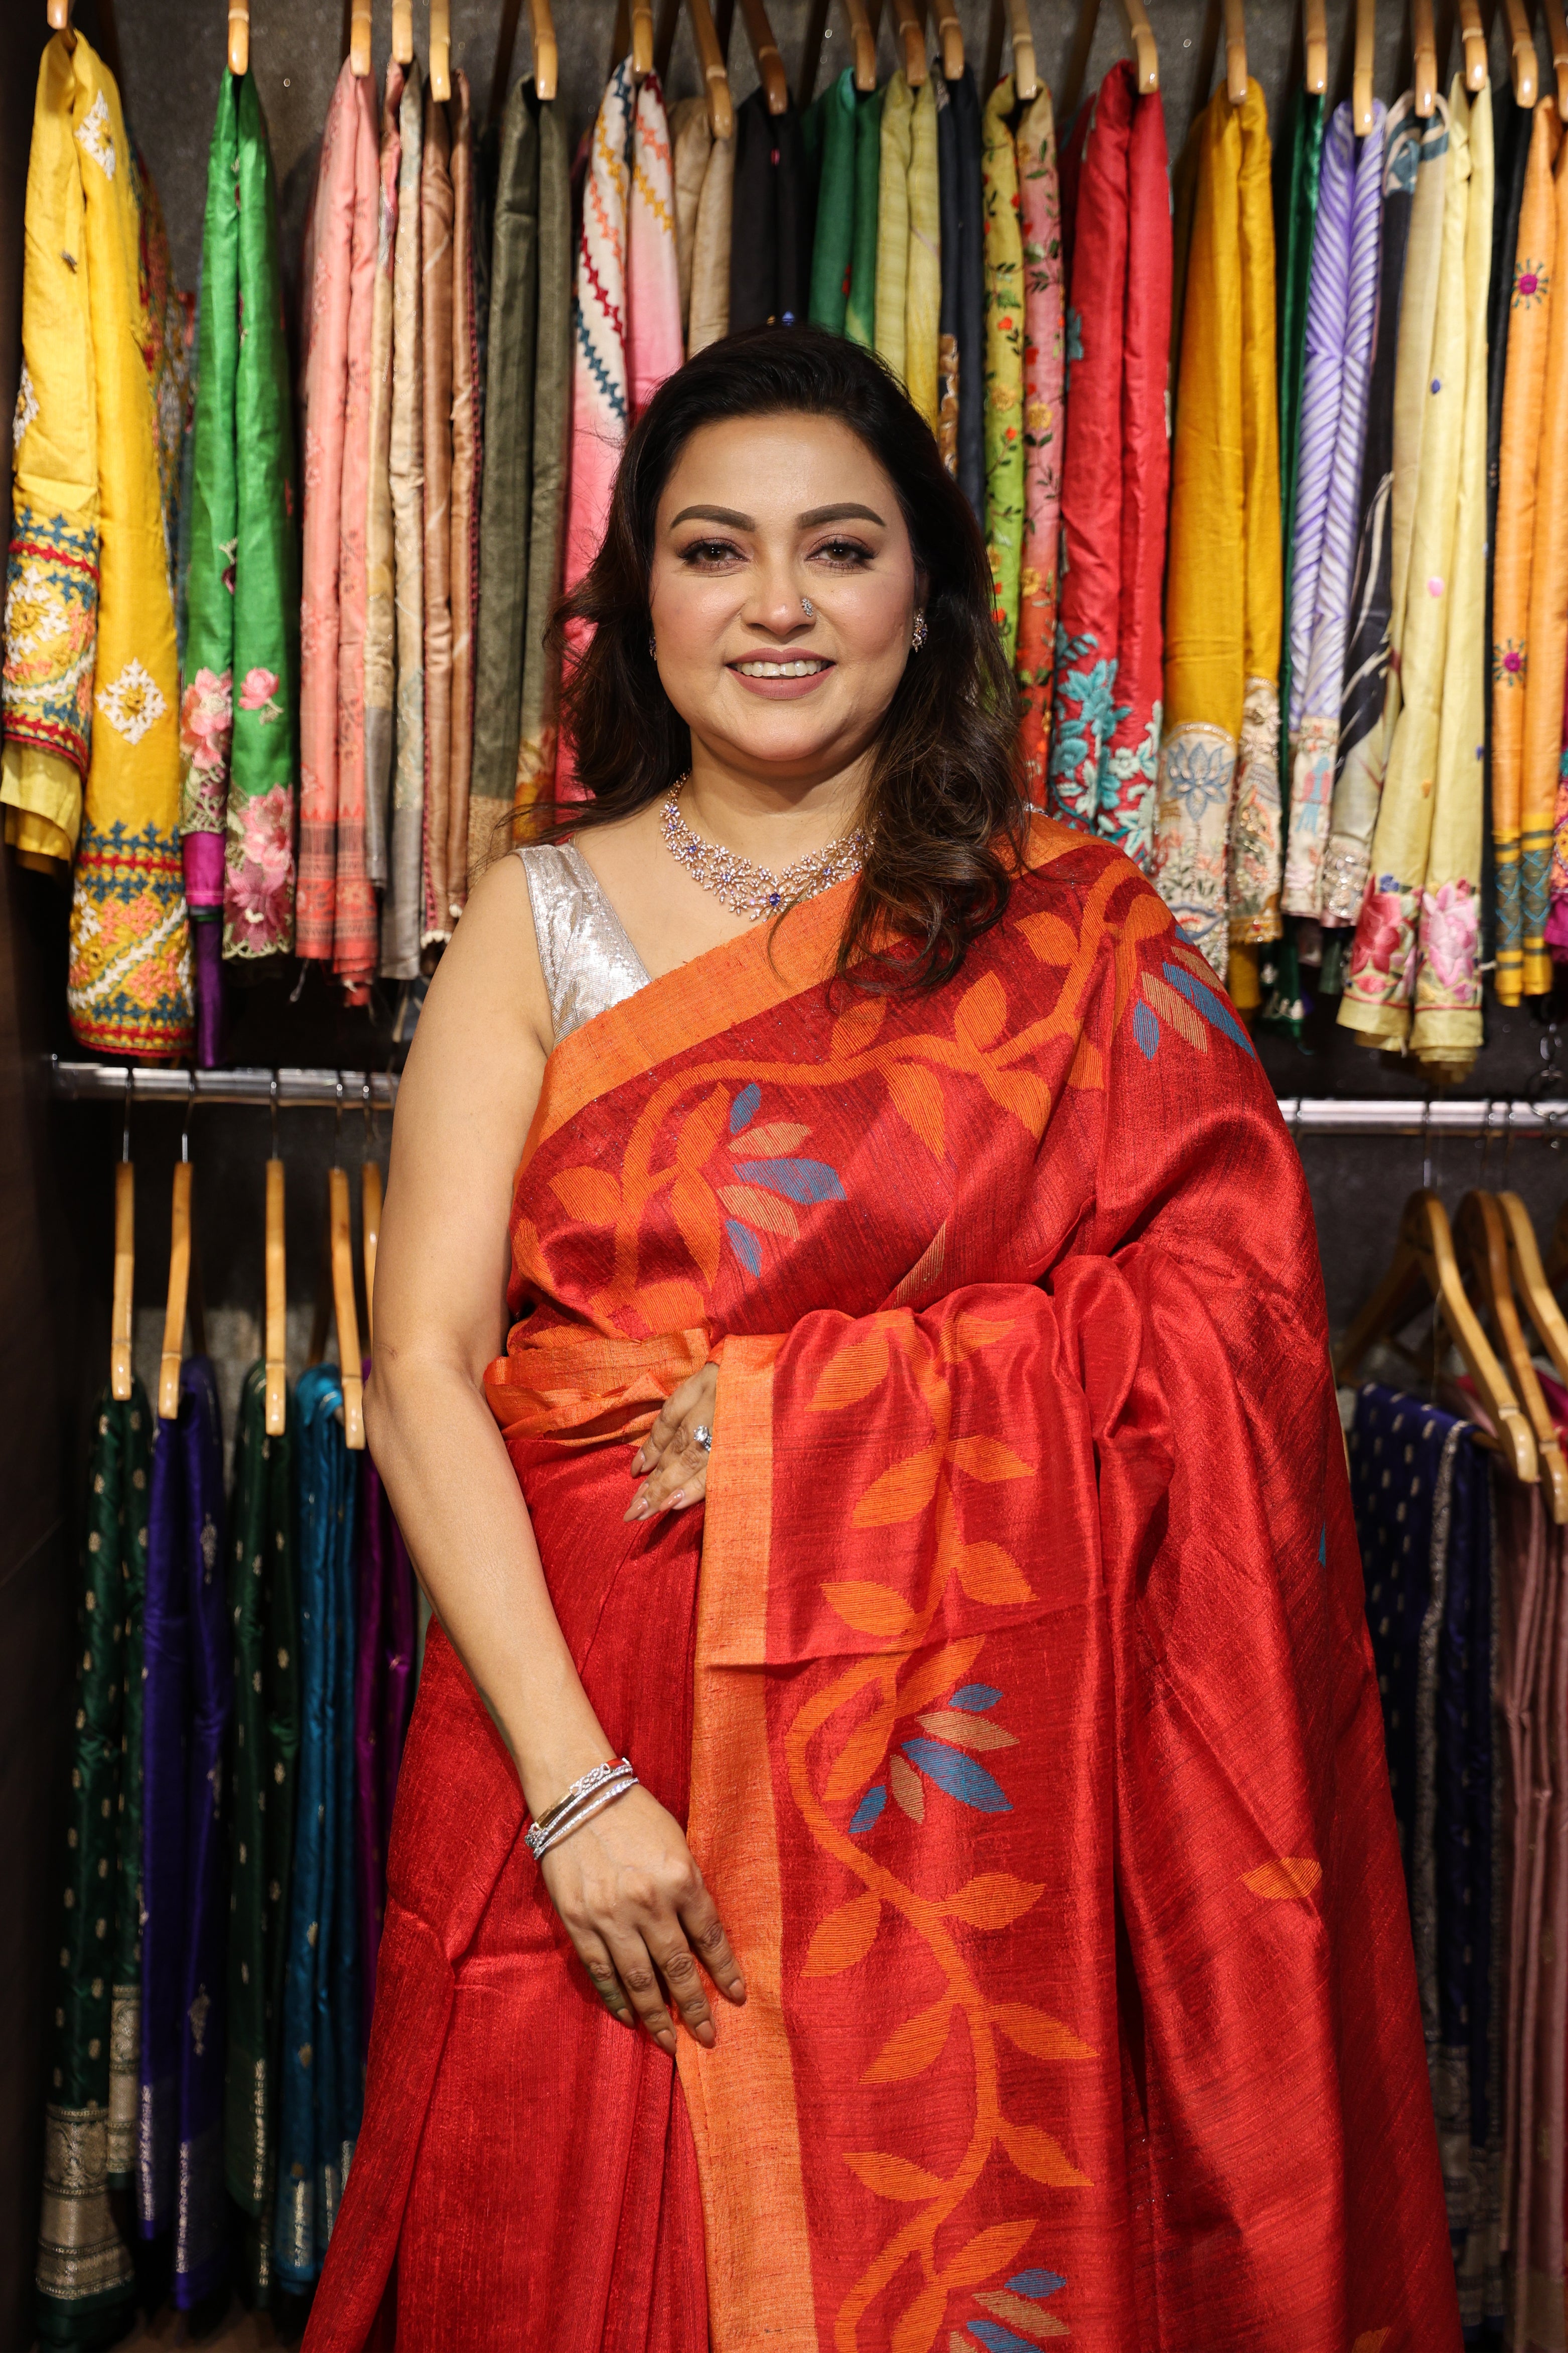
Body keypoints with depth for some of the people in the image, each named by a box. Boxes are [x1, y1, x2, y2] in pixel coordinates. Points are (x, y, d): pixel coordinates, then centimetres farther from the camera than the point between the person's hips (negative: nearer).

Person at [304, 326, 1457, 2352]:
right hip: (585, 1727, 1)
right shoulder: (541, 919, 2)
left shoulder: (1081, 934, 1)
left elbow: (1208, 1336, -7)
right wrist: (574, 1782, -15)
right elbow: (422, 1369, -6)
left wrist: (754, 1413, -13)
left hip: (958, 1753, 0)